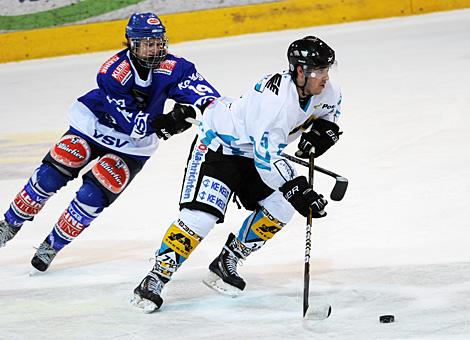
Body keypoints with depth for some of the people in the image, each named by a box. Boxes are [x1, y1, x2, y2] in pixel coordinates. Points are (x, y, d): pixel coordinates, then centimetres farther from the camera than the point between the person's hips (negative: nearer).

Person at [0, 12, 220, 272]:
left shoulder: (172, 67, -20)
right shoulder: (113, 72, -28)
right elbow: (129, 121, -31)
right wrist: (158, 122, -47)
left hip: (132, 146, 1)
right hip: (93, 124, -1)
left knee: (92, 196, -13)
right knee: (51, 175, -11)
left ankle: (53, 245, 8)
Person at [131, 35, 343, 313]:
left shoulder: (323, 89, -11)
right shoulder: (277, 100, -37)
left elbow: (331, 103, 17)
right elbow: (267, 158, -37)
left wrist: (323, 129, -2)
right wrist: (298, 191, -38)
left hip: (253, 149, 9)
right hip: (219, 142, -9)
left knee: (280, 208, -3)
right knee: (202, 214, -21)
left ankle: (226, 264, 10)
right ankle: (155, 279, -16)